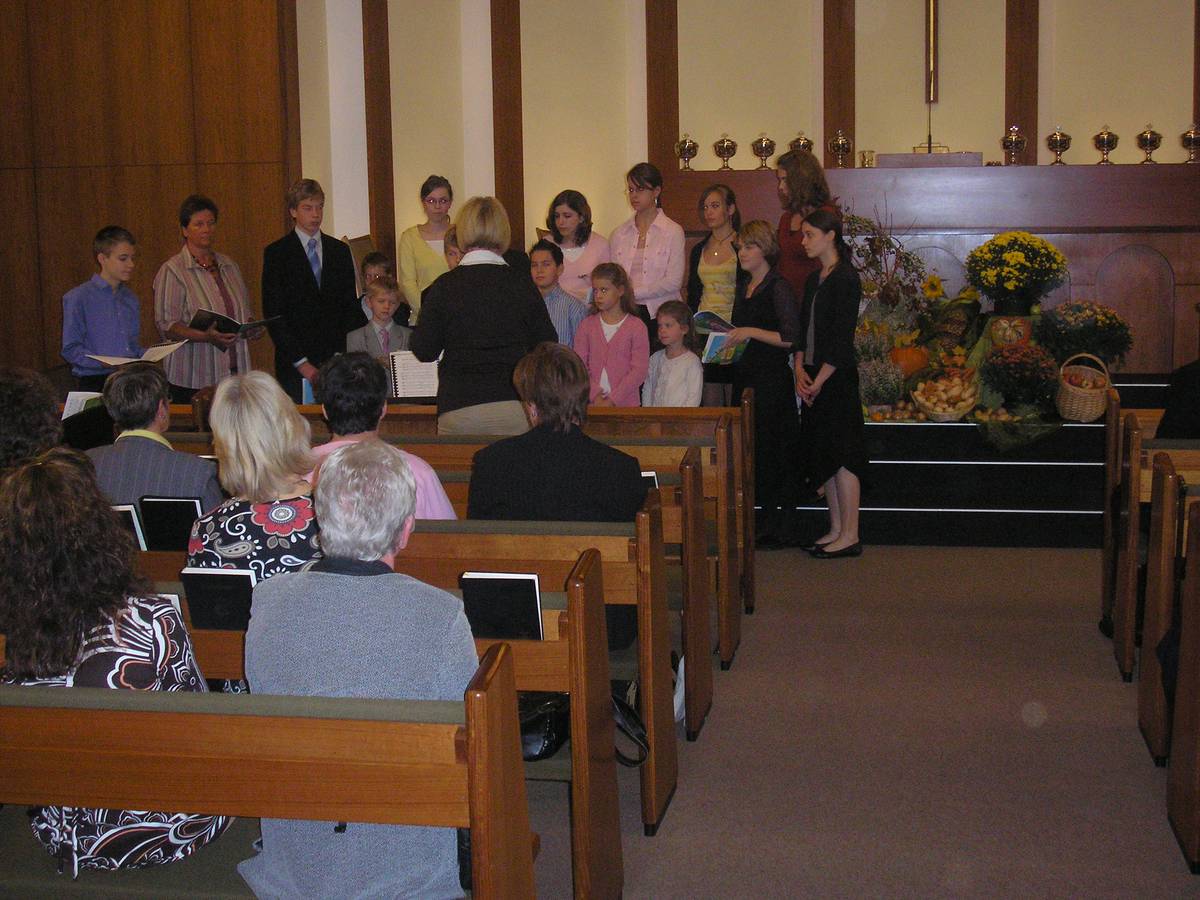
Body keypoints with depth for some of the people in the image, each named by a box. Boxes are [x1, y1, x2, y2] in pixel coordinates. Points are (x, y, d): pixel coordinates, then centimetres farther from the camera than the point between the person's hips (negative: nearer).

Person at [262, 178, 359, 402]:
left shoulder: (340, 251, 12)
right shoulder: (276, 253, 1)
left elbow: (350, 306, 11)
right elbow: (273, 314, -3)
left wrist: (341, 354, 0)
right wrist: (301, 362, -9)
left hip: (336, 362, 3)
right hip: (294, 365, -3)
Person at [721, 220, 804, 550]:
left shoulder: (778, 287, -10)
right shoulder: (744, 285, 16)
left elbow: (791, 338, -16)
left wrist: (750, 332, -18)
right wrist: (729, 337, 9)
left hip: (772, 379, -8)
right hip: (746, 375, 8)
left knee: (773, 451, -5)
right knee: (753, 449, 8)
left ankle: (784, 529, 3)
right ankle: (768, 522, 15)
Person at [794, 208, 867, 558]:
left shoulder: (846, 279, -12)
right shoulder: (814, 279, 14)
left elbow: (842, 338, -16)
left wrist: (819, 380, -15)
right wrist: (800, 370, 0)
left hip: (837, 378, -9)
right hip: (814, 379, 9)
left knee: (841, 454, -6)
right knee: (822, 454, 11)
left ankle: (850, 535, 0)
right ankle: (836, 529, 18)